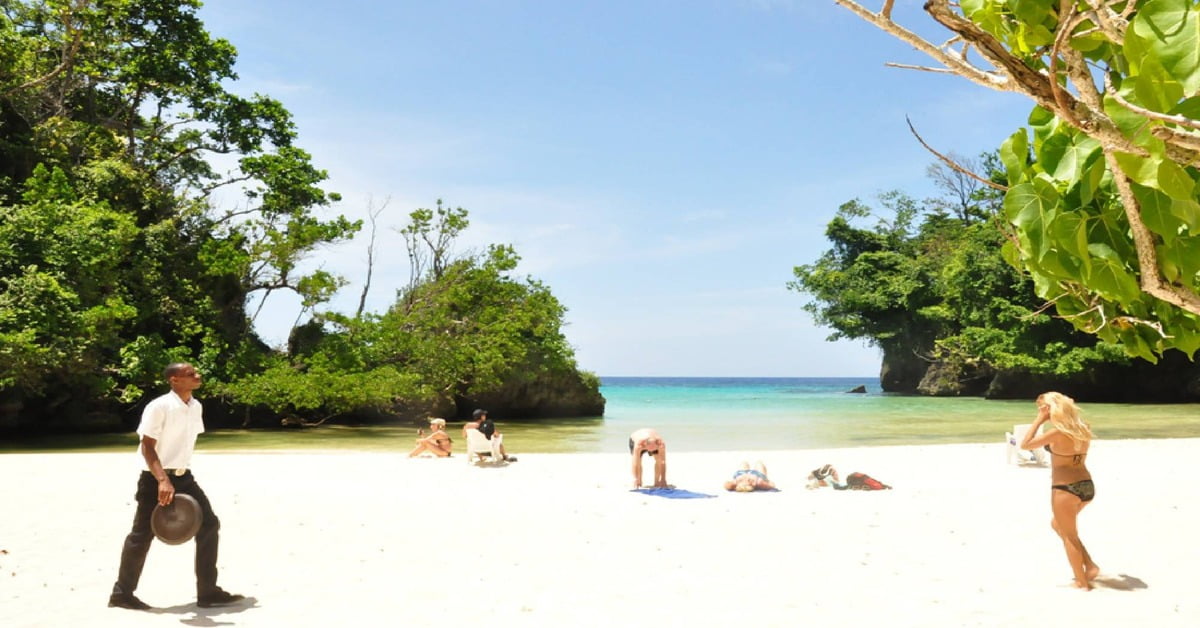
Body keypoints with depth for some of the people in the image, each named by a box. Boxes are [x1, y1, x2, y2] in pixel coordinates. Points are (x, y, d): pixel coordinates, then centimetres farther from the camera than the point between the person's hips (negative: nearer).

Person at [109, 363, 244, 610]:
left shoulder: (196, 407, 5)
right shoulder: (159, 407, -18)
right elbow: (147, 447, -20)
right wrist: (163, 480, -29)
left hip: (184, 477, 7)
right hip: (156, 480, -7)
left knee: (209, 525, 2)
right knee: (142, 536, 5)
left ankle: (208, 593, 9)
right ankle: (122, 593, 26)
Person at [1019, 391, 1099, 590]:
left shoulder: (1057, 433, -18)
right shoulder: (1082, 428, 3)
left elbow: (1025, 444, -14)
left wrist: (1039, 420, -10)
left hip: (1066, 489, -8)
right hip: (1086, 485, 8)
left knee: (1069, 536, 9)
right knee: (1057, 524, 27)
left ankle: (1082, 581, 18)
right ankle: (1090, 566, 22)